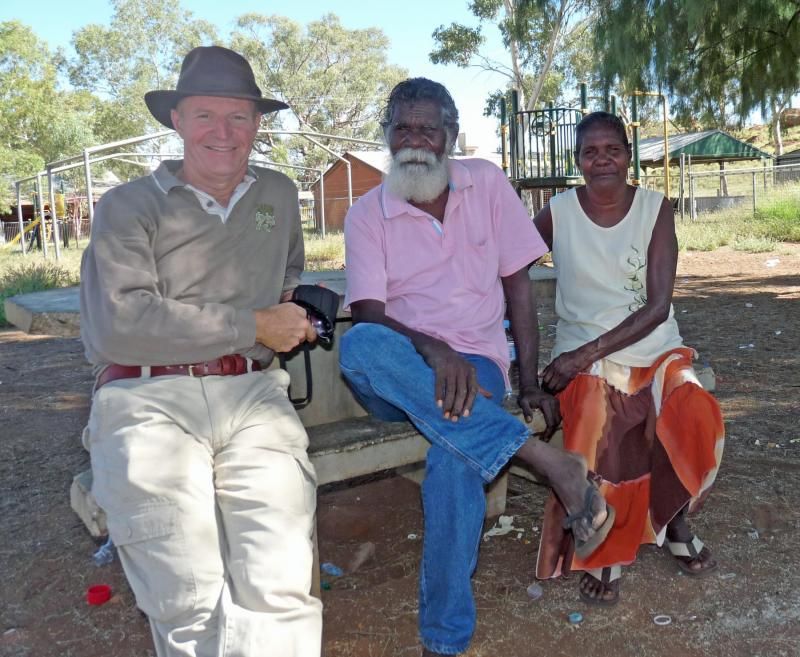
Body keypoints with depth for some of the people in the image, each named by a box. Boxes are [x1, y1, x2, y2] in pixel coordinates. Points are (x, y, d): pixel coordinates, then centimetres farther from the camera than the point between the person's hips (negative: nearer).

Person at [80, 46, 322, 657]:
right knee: (190, 606, -14)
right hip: (148, 399, -2)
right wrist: (254, 326, -6)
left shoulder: (279, 195, 22)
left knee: (281, 594, -18)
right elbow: (120, 324, -8)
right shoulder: (129, 206, 8)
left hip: (251, 395, 3)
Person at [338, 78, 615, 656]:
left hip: (474, 363, -1)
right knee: (358, 346, -36)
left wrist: (530, 384, -1)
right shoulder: (366, 214, 3)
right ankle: (546, 459, -34)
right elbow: (367, 313, -9)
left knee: (455, 461, -35)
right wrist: (430, 348, -29)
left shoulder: (487, 183, 5)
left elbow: (519, 285, 5)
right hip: (397, 376, 1)